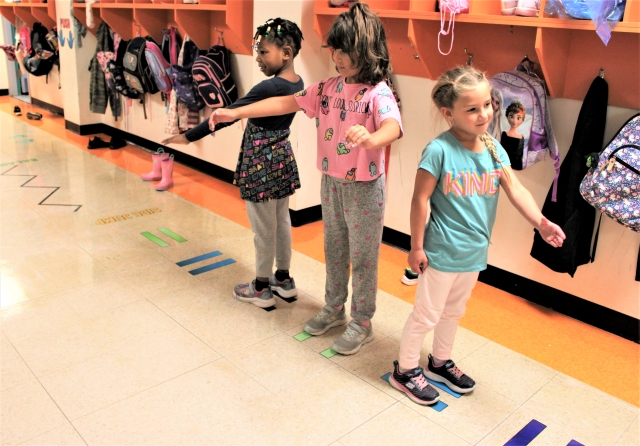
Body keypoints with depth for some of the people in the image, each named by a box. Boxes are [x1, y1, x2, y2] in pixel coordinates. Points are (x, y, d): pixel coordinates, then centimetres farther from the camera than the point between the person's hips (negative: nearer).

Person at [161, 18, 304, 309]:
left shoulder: (268, 88, -24)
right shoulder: (297, 83, 1)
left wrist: (188, 136, -17)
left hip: (261, 164, -8)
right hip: (282, 158, 8)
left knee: (263, 228, 4)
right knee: (281, 222, 18)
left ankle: (261, 289, 20)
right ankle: (283, 280, 31)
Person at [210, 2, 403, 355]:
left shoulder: (378, 93, -18)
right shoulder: (329, 88, 1)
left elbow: (393, 126, -38)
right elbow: (288, 103, 3)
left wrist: (371, 139, -62)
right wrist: (237, 112, -1)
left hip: (364, 187, -6)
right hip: (331, 182, 7)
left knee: (362, 257, 7)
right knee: (333, 249, 20)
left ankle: (362, 323, 25)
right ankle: (334, 308, 39)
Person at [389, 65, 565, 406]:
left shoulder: (494, 149, -2)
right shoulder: (439, 150, -20)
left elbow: (515, 190, -7)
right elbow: (420, 200, -16)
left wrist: (541, 222, -23)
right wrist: (416, 247, -12)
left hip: (475, 250, 7)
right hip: (443, 251, -6)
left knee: (453, 311, 23)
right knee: (427, 313, 8)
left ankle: (440, 362, 44)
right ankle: (405, 370, 27)